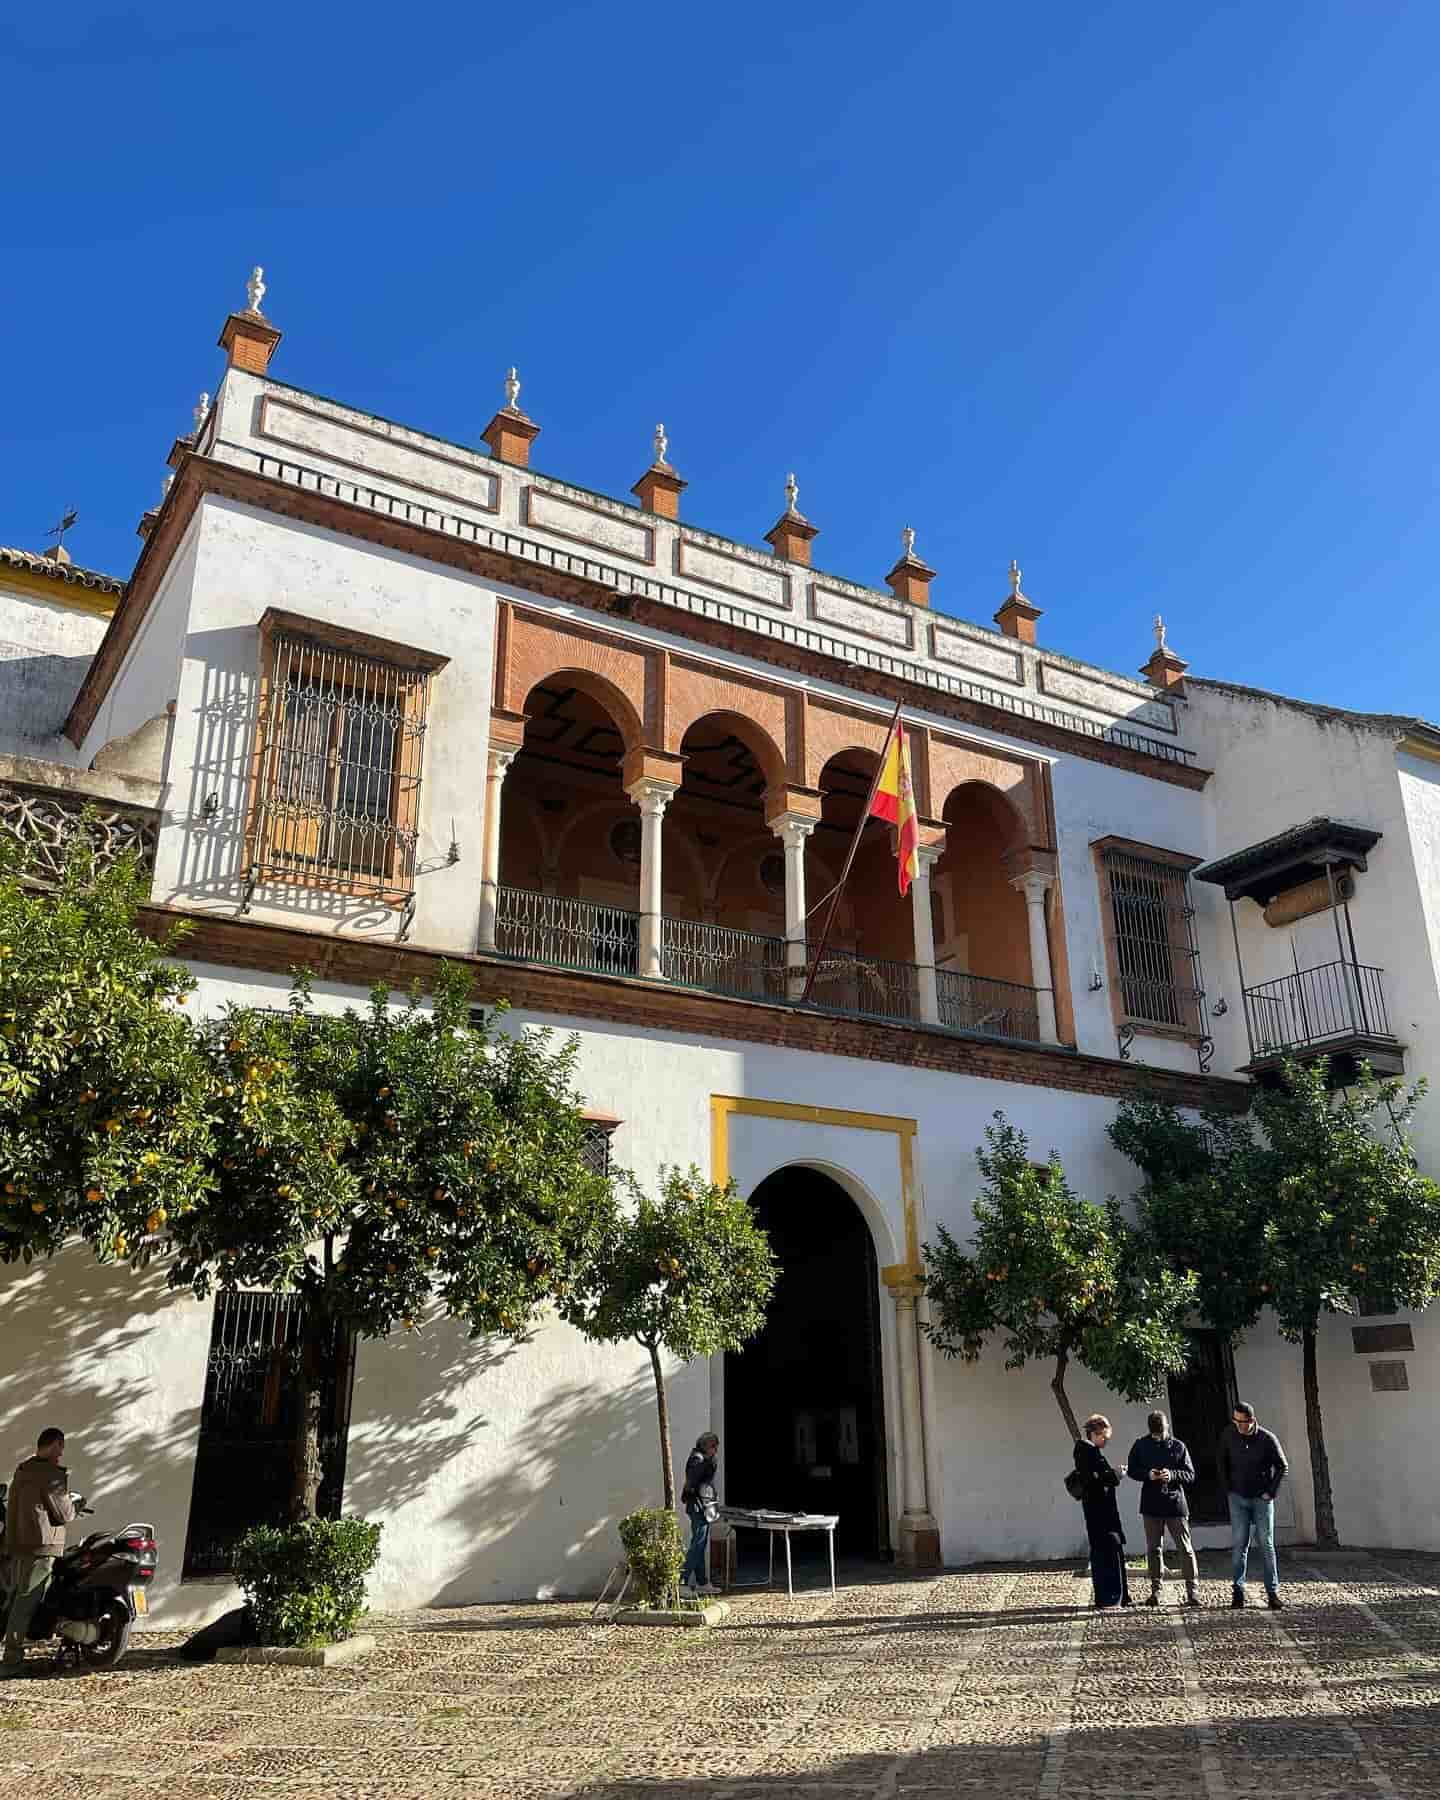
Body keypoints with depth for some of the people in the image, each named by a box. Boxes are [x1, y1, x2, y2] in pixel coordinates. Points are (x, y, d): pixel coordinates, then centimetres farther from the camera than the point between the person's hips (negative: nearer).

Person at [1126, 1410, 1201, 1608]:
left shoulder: (1178, 1446, -2)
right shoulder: (1140, 1445, 2)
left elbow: (1190, 1474, -1)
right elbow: (1131, 1470, 6)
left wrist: (1172, 1474, -20)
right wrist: (1147, 1474, -14)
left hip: (1175, 1503, -2)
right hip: (1151, 1504, 2)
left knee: (1185, 1547, -2)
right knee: (1153, 1548, 8)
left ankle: (1193, 1589, 5)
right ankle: (1155, 1590, 17)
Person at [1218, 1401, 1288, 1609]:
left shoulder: (1268, 1439, -14)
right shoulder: (1228, 1434, -7)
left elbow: (1282, 1466, -1)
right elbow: (1221, 1459, 9)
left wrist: (1271, 1492, -5)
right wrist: (1228, 1487, 5)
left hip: (1262, 1499, -2)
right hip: (1238, 1498, 2)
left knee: (1267, 1545, 2)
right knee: (1238, 1545, 0)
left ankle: (1272, 1592, 9)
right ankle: (1238, 1591, 5)